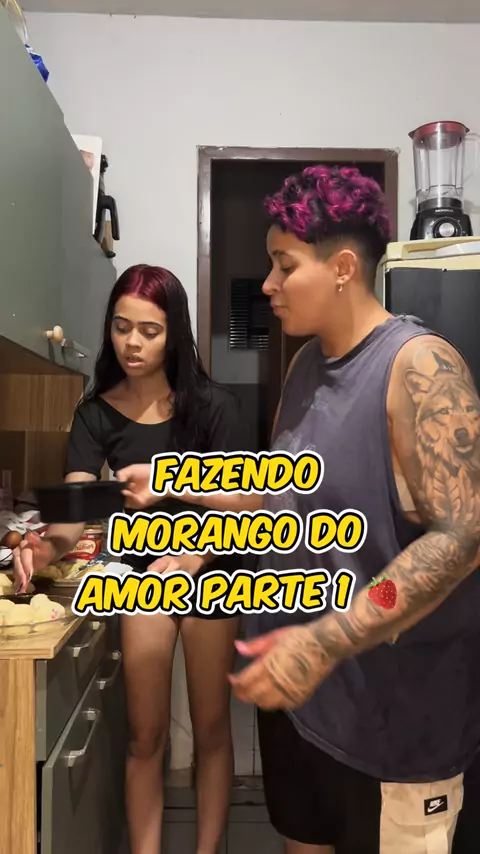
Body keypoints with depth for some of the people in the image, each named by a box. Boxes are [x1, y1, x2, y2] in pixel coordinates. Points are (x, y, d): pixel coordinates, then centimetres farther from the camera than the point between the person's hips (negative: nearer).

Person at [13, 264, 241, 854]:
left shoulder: (211, 406, -16)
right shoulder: (97, 414, -8)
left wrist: (190, 558, -38)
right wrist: (49, 544, -40)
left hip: (210, 573, -2)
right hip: (144, 574, 2)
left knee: (210, 728, 12)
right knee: (145, 736, 10)